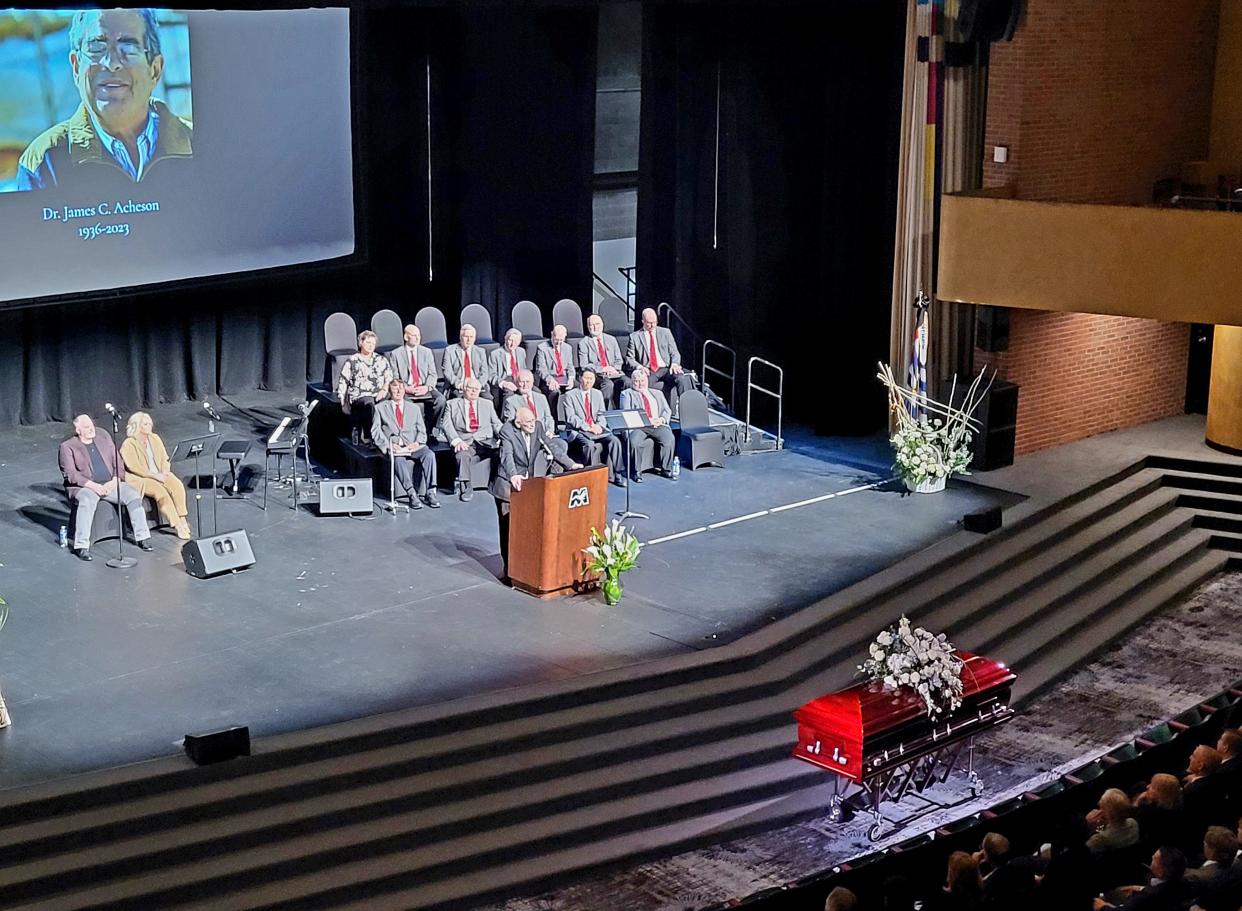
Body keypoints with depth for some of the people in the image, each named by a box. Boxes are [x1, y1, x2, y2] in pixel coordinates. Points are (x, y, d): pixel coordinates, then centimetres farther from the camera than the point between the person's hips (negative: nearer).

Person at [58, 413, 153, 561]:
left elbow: (118, 463, 11)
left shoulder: (103, 436, 13)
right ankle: (81, 546, -38)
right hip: (84, 487, -4)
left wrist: (114, 481, -8)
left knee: (134, 495, -19)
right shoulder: (68, 446, 0)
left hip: (110, 484, 4)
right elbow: (70, 474, -10)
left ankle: (142, 537, -11)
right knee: (87, 501, -38)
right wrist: (93, 485, -21)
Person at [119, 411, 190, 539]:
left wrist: (165, 472, -9)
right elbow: (134, 468, -15)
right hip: (141, 480, -5)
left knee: (177, 484, -25)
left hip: (160, 475, 5)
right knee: (161, 491, -31)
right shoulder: (128, 445, -7)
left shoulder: (155, 438, 13)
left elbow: (165, 459, 13)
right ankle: (178, 526, -30)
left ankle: (182, 519, -26)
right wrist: (155, 475, -21)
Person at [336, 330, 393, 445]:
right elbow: (342, 382, 11)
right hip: (359, 396, -2)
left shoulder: (381, 360, 21)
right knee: (369, 403, -39)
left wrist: (385, 389, -8)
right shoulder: (351, 361, 13)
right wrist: (342, 403, 2)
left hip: (379, 396, 2)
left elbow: (390, 377, 13)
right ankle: (369, 437, -36)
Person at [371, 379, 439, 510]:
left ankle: (430, 493, -29)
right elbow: (375, 431, 6)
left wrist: (417, 443, -7)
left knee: (429, 455, -29)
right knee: (398, 459, -38)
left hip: (412, 445, 2)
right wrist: (388, 445, -12)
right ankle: (412, 494, -39)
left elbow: (422, 431, 16)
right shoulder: (380, 408, 15)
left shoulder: (414, 408, 23)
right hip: (393, 445, -2)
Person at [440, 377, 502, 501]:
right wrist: (456, 440, -15)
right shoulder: (452, 404, 16)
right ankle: (466, 488, -29)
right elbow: (447, 425, 3)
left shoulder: (487, 404, 25)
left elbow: (496, 424, 16)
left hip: (486, 442, 2)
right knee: (462, 455, -36)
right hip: (465, 443, -2)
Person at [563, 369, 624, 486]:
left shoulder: (598, 394, 16)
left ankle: (616, 475, -15)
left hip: (597, 429, 5)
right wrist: (588, 427, -17)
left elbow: (601, 414, 15)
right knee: (589, 445, -35)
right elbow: (571, 418, -8)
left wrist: (598, 426, -7)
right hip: (578, 431, -4)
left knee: (614, 441, -21)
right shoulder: (570, 395, 0)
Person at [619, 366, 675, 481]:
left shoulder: (657, 393, 28)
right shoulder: (627, 394, 16)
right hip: (638, 427, -3)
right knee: (633, 441, -35)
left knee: (669, 438, -28)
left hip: (658, 425, 3)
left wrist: (661, 419, -4)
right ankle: (636, 472, -20)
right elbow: (626, 414, 0)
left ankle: (666, 469, -14)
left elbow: (666, 411, 20)